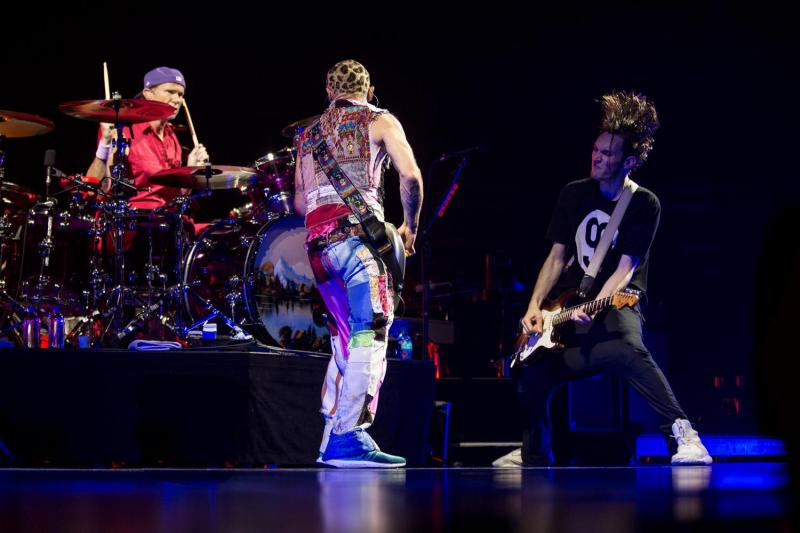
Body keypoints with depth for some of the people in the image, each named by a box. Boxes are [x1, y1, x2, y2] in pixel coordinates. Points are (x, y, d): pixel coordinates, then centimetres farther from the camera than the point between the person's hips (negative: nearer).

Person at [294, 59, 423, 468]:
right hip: (357, 233, -6)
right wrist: (410, 227, 10)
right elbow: (410, 175, -2)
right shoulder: (379, 121, 11)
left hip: (317, 243, 6)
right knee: (370, 335, -12)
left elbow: (300, 200, 24)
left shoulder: (309, 134, 27)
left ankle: (331, 439, 13)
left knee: (345, 341, 14)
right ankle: (349, 438, -24)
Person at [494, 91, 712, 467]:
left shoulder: (644, 204, -8)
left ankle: (682, 435, -41)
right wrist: (535, 306, -4)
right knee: (531, 376, 3)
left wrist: (594, 308, -30)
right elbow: (557, 257, 8)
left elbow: (625, 269, -15)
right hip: (568, 304, 6)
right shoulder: (574, 195, 6)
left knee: (627, 348, -39)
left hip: (616, 300, -6)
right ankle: (535, 456, 32)